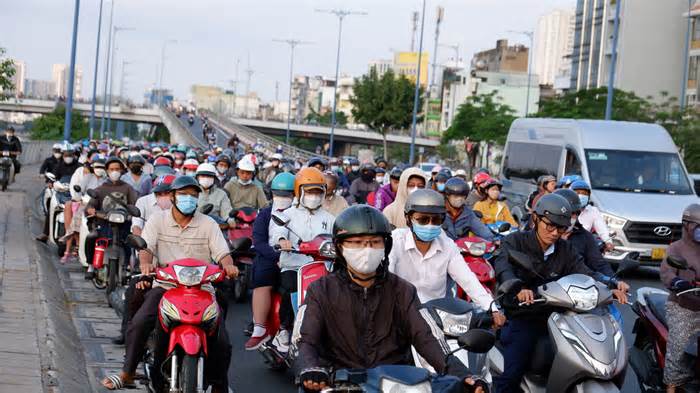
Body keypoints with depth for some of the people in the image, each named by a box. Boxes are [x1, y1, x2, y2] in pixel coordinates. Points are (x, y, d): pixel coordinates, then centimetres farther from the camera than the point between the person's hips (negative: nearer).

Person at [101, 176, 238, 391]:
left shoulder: (208, 224, 6)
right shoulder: (157, 220, 6)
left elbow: (222, 252, -2)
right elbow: (146, 246, -7)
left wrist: (228, 265, -26)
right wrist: (145, 263, -30)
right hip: (165, 286, 0)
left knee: (221, 341, -13)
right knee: (138, 323, -22)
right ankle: (127, 373, -3)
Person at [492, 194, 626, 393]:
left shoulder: (565, 250, 10)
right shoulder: (515, 241, -4)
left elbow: (585, 273, -2)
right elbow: (503, 267, -24)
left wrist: (610, 285, -24)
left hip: (553, 315, 5)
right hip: (522, 317, -5)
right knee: (512, 375, -21)